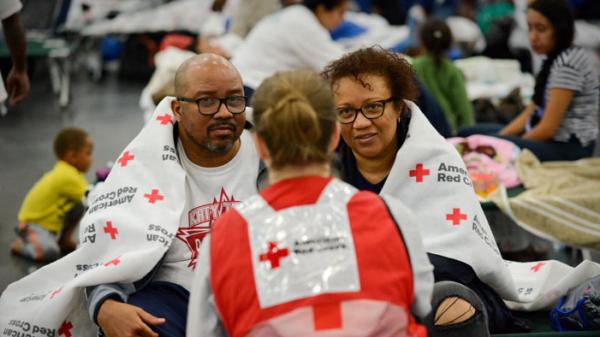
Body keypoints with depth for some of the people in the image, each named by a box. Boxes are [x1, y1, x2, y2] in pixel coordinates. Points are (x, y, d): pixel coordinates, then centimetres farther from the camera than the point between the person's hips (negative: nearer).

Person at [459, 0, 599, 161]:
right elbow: (530, 113, 12)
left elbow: (548, 128, -19)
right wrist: (500, 138, -2)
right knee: (467, 134, 10)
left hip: (567, 147, -10)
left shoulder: (567, 63, -16)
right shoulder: (555, 60, 14)